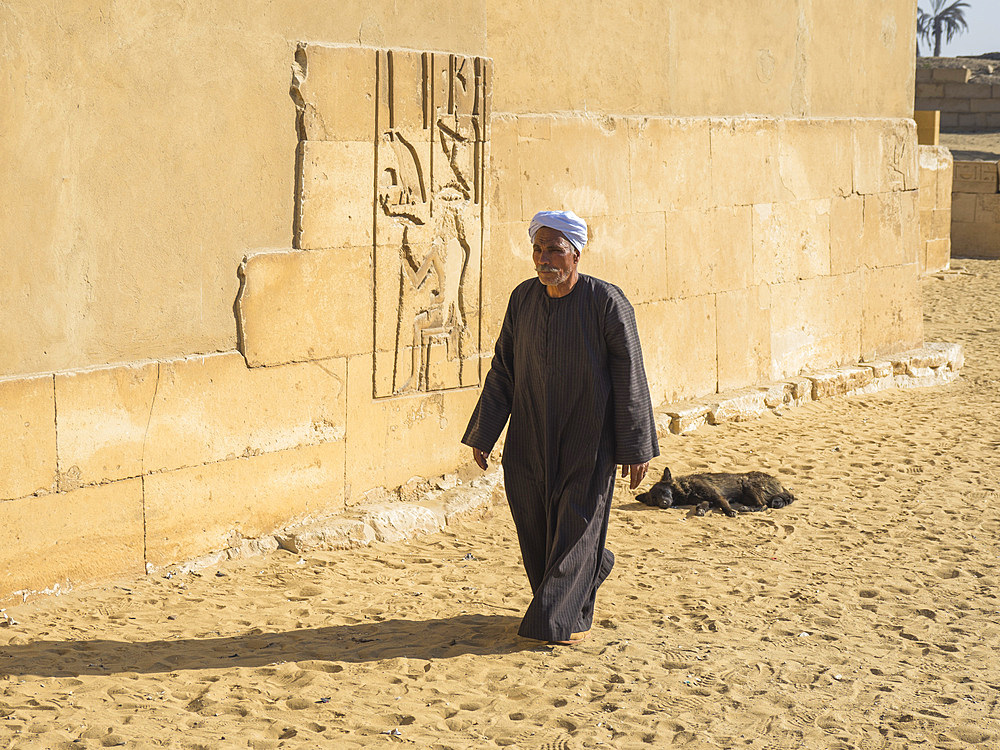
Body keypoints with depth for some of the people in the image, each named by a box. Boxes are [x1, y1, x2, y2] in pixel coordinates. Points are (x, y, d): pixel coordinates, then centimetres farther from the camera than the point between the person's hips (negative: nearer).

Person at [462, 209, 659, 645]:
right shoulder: (523, 299, 1)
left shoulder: (606, 302, -12)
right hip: (531, 435, 5)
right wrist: (482, 434, 6)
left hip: (587, 437, -5)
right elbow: (502, 370, 8)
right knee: (534, 522, 9)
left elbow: (629, 377, -10)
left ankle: (569, 616, 12)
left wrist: (637, 447, -11)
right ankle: (591, 570, 36)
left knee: (577, 524, -1)